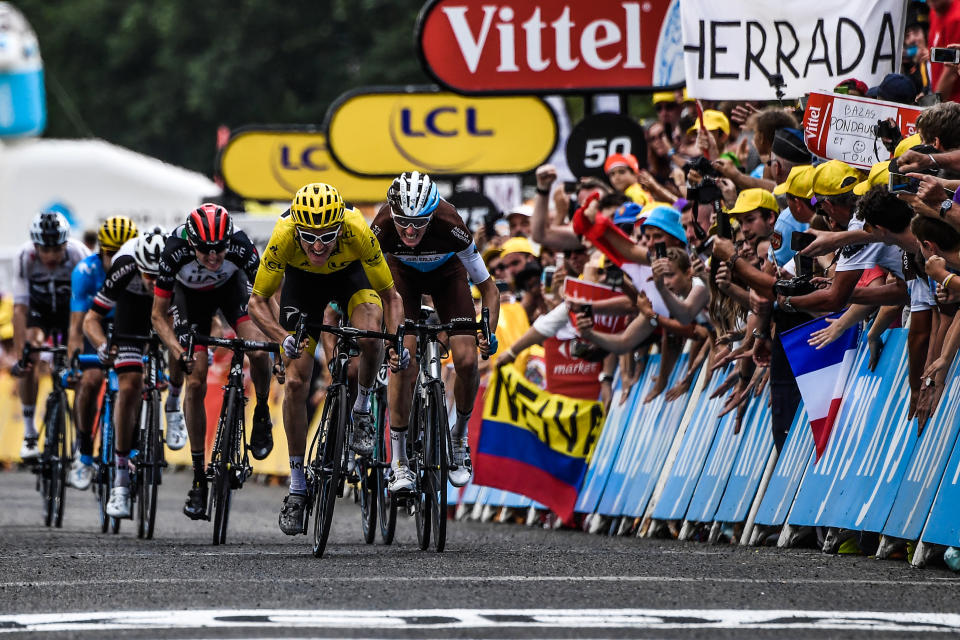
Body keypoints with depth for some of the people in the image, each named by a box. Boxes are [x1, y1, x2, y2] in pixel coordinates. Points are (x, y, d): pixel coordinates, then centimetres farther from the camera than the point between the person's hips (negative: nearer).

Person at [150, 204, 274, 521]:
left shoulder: (241, 248, -37)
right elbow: (159, 316, -25)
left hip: (231, 286, 0)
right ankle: (198, 476, 2)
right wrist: (179, 353, -39)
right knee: (196, 382, -8)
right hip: (191, 294, 0)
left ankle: (262, 414, 2)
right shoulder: (175, 252, -37)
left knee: (258, 350, -28)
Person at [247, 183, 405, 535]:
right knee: (295, 382, -8)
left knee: (370, 337, -33)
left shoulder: (358, 232, -38)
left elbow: (390, 296, -24)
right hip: (301, 279, 1)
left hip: (351, 273, -1)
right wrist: (284, 338, -40)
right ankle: (297, 486, 6)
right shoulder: (283, 237, -37)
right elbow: (257, 300, -23)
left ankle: (362, 408, -2)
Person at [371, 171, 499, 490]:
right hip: (403, 272, 0)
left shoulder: (449, 225, -38)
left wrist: (489, 333, -40)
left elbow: (488, 287, -27)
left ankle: (459, 437, 12)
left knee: (466, 360, -15)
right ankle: (399, 463, -9)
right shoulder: (384, 226, -37)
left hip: (446, 272, 0)